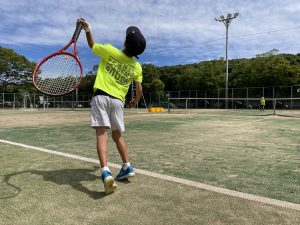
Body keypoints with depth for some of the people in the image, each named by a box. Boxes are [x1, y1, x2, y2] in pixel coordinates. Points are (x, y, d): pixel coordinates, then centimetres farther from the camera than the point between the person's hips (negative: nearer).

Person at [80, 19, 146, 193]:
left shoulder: (110, 51, -3)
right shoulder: (137, 67, 4)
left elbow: (92, 45, 15)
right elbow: (139, 90, 7)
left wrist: (87, 30, 27)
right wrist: (136, 101, 26)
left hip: (101, 96, -3)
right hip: (118, 101, 3)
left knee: (102, 134, -10)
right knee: (118, 135, 18)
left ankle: (106, 173, -23)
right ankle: (127, 167, 22)